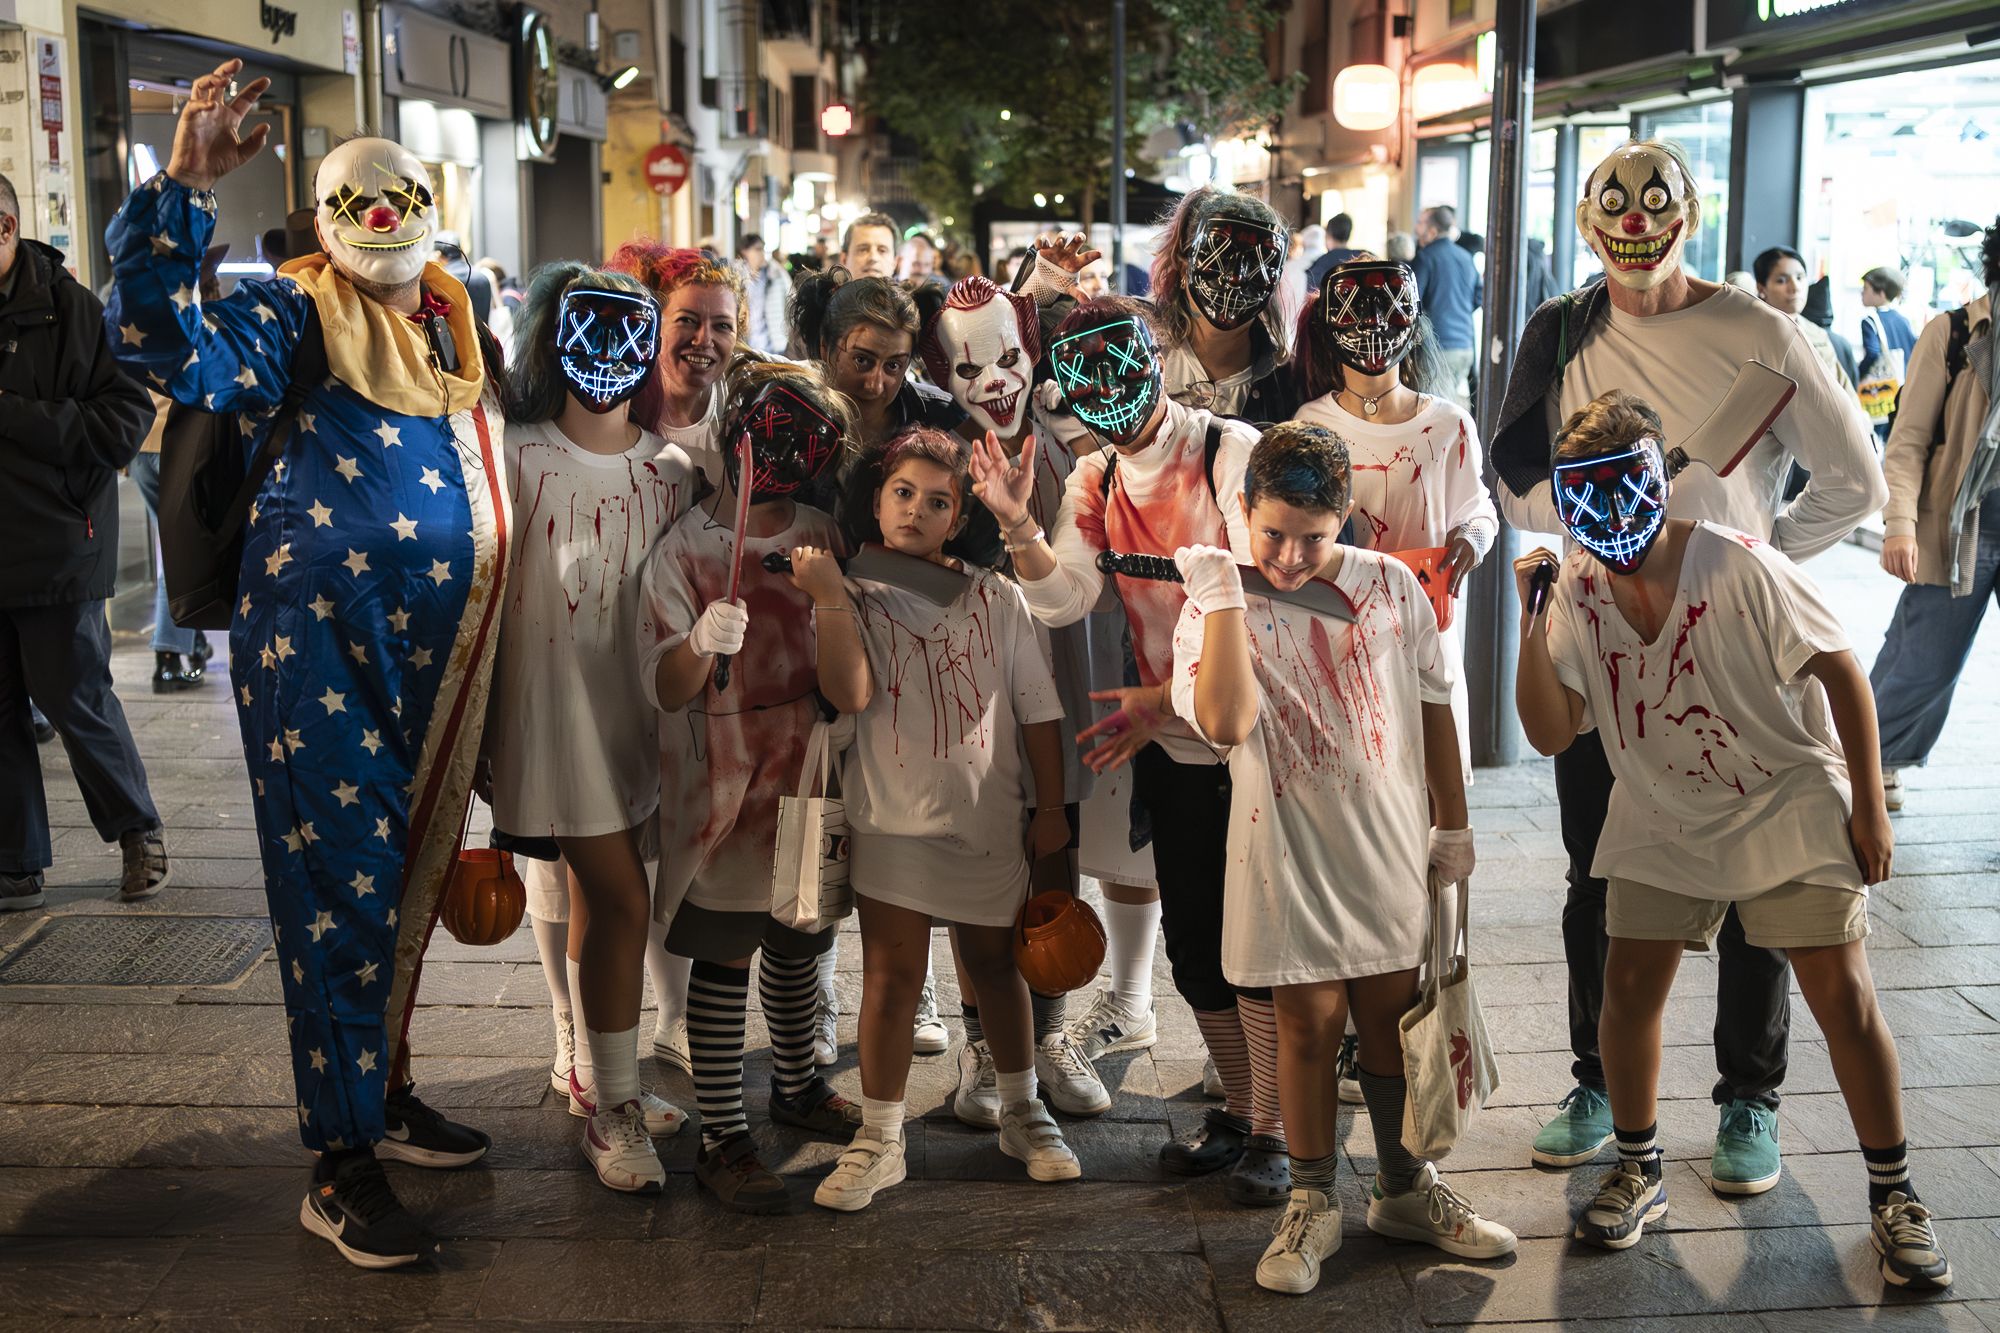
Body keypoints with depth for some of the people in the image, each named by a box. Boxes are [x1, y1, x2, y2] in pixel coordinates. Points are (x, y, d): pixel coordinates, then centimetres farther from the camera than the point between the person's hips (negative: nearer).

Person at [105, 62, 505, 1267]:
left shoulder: (458, 320, 16)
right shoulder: (295, 311, -3)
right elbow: (176, 352, -21)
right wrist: (185, 190, -30)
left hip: (439, 645, 7)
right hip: (321, 635, -6)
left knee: (409, 876, 16)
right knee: (340, 887, -4)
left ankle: (386, 1095, 32)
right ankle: (341, 1167, 3)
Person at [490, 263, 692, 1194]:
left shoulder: (670, 470, 6)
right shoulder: (517, 459, -8)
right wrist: (481, 723, -5)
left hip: (639, 707, 5)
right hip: (552, 702, -5)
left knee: (598, 891, 16)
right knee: (622, 897, -9)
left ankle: (590, 1073, 31)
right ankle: (612, 1110, 3)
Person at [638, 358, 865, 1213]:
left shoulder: (820, 538, 3)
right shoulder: (684, 549, -10)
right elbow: (664, 690, -16)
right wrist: (701, 643, -34)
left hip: (807, 772, 5)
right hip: (722, 781, -5)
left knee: (797, 943, 18)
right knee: (724, 957, -1)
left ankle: (796, 1085, 38)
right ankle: (722, 1138, 6)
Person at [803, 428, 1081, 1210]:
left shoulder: (994, 596, 2)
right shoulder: (855, 599, -2)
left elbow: (1037, 708, 4)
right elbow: (850, 693, -18)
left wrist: (1051, 807, 3)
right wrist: (830, 598, -24)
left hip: (989, 817, 2)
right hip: (894, 817, -2)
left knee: (995, 962, 15)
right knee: (892, 974, -2)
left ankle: (1021, 1113, 31)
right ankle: (879, 1142, 8)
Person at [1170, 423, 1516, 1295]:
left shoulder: (1391, 586, -1)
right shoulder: (1216, 610, -8)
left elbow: (1432, 705, 8)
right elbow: (1225, 723, -26)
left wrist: (1451, 824, 11)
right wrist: (1224, 597, -26)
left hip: (1390, 843, 2)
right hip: (1290, 851, -2)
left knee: (1392, 1012, 12)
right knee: (1309, 1021, 4)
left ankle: (1404, 1189, 29)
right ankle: (1314, 1204, 20)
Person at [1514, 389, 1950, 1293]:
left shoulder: (1737, 566, -21)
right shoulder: (1577, 591, -9)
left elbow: (1840, 669, -12)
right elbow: (1550, 735, -9)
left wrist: (1868, 807, -11)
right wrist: (1534, 627, -22)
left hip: (1788, 798, -3)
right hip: (1663, 817, 4)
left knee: (1844, 995, -8)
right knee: (1628, 988, -1)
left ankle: (1893, 1194, 9)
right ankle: (1637, 1173, 20)